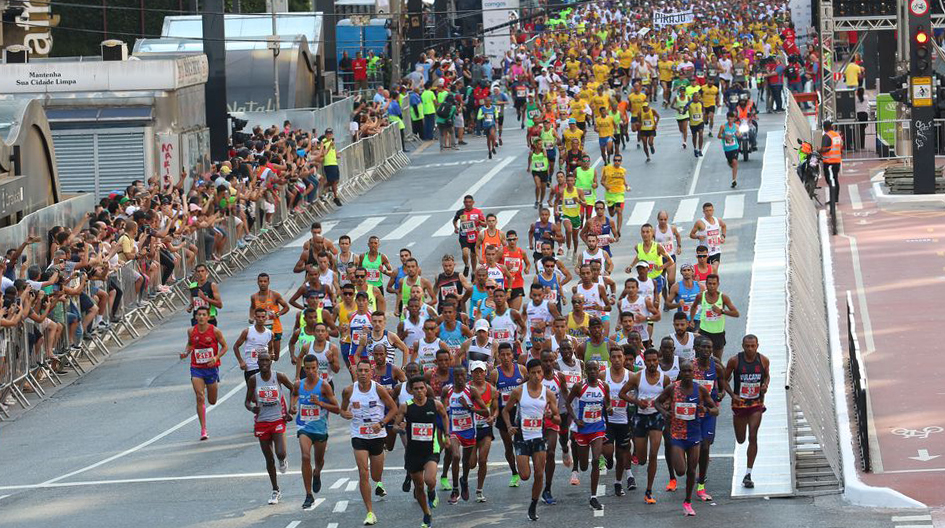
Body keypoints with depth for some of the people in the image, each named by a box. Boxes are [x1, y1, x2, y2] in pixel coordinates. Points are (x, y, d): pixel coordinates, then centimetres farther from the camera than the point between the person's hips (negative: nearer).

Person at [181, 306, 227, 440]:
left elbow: (224, 347, -1)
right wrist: (186, 352, -4)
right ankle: (203, 430, -10)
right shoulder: (191, 331, -3)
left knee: (212, 401, 12)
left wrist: (216, 357, -18)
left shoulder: (215, 331, -10)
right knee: (200, 398, -14)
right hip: (196, 368, 1)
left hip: (212, 368, 0)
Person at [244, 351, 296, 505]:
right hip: (262, 422, 1)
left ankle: (283, 460, 20)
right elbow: (247, 402, 2)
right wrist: (252, 408, -21)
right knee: (269, 459, 7)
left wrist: (292, 406, -1)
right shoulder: (253, 380, -4)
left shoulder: (279, 377, -7)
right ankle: (275, 491, 21)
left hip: (278, 420, -1)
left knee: (280, 453, -19)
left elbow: (293, 388, 9)